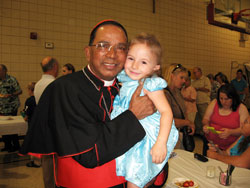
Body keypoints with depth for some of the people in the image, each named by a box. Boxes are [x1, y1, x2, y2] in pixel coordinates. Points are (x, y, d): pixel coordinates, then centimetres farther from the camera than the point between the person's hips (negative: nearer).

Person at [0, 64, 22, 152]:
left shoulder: (11, 80, -10)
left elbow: (20, 91, -10)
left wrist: (10, 95, -22)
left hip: (11, 108, -6)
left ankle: (16, 145, 12)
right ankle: (7, 145, 23)